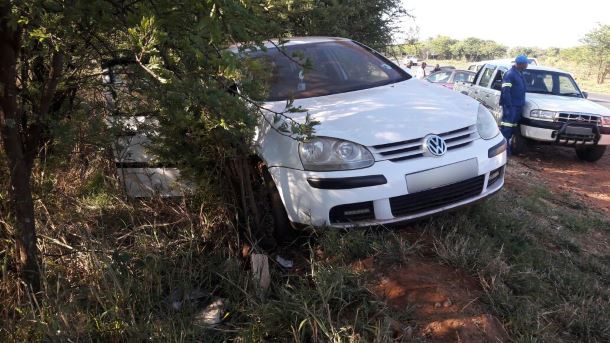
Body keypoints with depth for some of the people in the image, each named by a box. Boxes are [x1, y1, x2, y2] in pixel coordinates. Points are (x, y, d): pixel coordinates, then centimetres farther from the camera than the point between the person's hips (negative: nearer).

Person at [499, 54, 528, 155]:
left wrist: (521, 103, 19)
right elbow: (505, 91, -17)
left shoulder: (520, 74, 19)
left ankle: (508, 146, 16)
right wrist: (509, 105, -21)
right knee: (507, 126, -10)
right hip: (511, 105, -9)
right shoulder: (510, 74, -11)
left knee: (513, 127, 10)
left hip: (518, 105, 9)